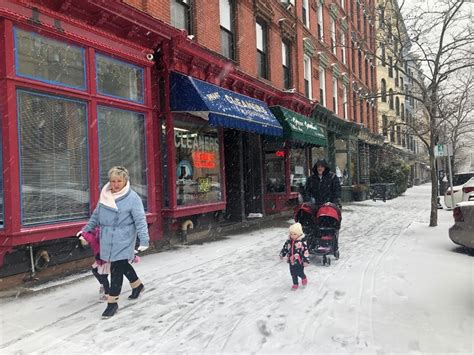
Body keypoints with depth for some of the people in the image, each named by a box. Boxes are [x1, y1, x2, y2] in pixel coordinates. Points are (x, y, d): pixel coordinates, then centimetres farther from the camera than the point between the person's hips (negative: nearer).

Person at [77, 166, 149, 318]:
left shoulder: (132, 198, -13)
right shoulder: (105, 195, 5)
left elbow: (140, 220, -16)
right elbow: (96, 215, 18)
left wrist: (144, 239, -23)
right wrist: (86, 229, 21)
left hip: (123, 240, -6)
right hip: (107, 239, 7)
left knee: (117, 269, -3)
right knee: (122, 265, 20)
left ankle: (112, 302, 10)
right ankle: (137, 285, 43)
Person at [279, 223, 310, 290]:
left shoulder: (302, 242, -20)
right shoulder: (288, 241, -4)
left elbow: (305, 251, -18)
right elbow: (285, 248, 11)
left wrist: (306, 261, -17)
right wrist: (282, 254, 16)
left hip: (300, 262, -5)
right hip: (291, 261, 5)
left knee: (300, 273, 5)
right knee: (293, 274, 14)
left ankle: (304, 278, 39)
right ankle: (295, 284, 35)